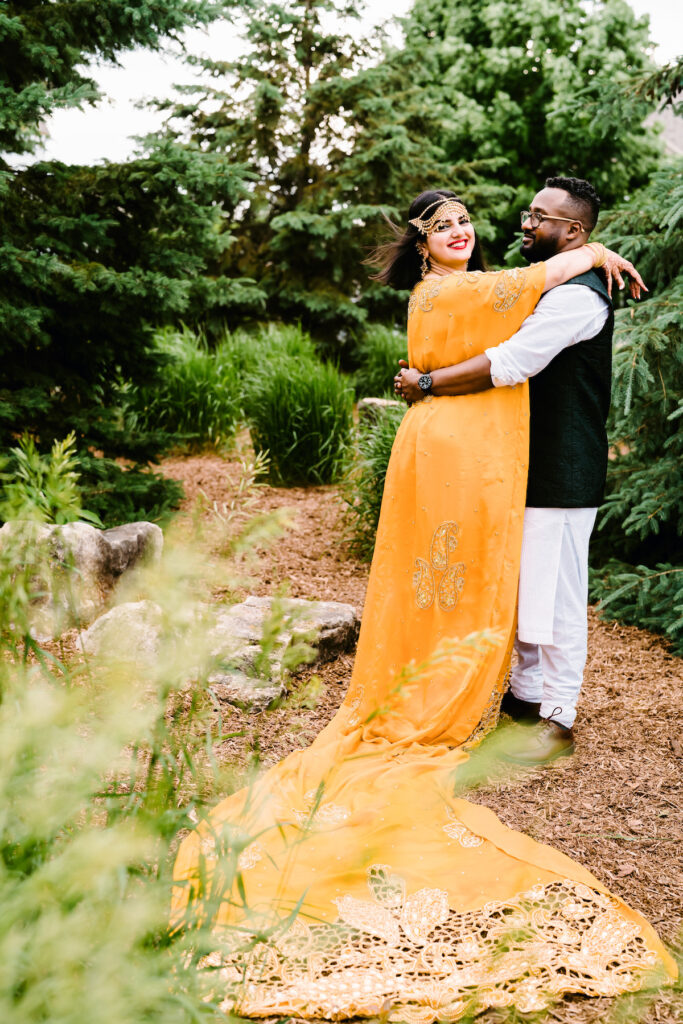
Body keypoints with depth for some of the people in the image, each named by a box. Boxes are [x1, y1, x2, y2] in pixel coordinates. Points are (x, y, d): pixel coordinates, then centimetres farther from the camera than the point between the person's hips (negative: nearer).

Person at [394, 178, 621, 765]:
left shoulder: (577, 295, -17)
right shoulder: (546, 290, 17)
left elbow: (509, 365, -25)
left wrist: (426, 384, -16)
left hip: (563, 474, -10)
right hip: (532, 468, 10)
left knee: (555, 595, -2)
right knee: (523, 588, 16)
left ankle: (558, 721, 9)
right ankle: (526, 695, 29)